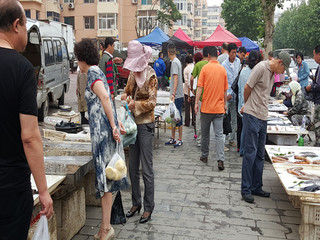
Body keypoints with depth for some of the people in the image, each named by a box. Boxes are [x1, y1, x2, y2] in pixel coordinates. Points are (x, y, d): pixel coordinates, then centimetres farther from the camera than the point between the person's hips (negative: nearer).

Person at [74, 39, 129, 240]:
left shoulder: (92, 73, -9)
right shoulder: (97, 72, 20)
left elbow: (105, 97, -22)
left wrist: (113, 126, -21)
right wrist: (117, 122, 27)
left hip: (102, 129, -9)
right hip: (105, 128, 9)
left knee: (104, 174, -5)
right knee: (106, 174, 12)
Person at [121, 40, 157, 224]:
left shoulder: (150, 75, -9)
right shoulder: (133, 74, 12)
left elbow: (152, 102, -13)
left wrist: (136, 104, -24)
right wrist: (125, 96, 2)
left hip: (145, 124, -7)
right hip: (133, 123, 7)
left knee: (147, 169, -1)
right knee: (133, 168, 13)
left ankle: (149, 207, 11)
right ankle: (136, 203, 27)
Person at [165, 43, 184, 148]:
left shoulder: (174, 62, -14)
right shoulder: (176, 61, 15)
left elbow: (176, 79, -22)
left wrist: (173, 94, -26)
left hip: (177, 95, -10)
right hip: (175, 95, 10)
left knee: (178, 117, -2)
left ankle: (180, 139, 7)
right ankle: (173, 138, 23)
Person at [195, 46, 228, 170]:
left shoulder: (205, 68, -6)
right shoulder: (223, 69, 3)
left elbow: (200, 87, -9)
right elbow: (225, 89, 10)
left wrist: (196, 103, -4)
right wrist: (225, 104, 20)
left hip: (206, 107, -2)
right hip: (219, 107, 2)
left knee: (205, 133, 13)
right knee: (219, 134, 0)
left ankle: (204, 156, 26)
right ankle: (220, 160, -8)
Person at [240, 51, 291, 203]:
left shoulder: (272, 73, 17)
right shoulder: (261, 68, -11)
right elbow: (247, 88, -9)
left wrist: (247, 106, 11)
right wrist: (248, 106, 7)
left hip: (262, 118, 9)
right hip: (252, 116, -9)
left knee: (260, 155, 12)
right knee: (250, 153, -5)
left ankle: (256, 187, 21)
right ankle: (246, 190, 4)